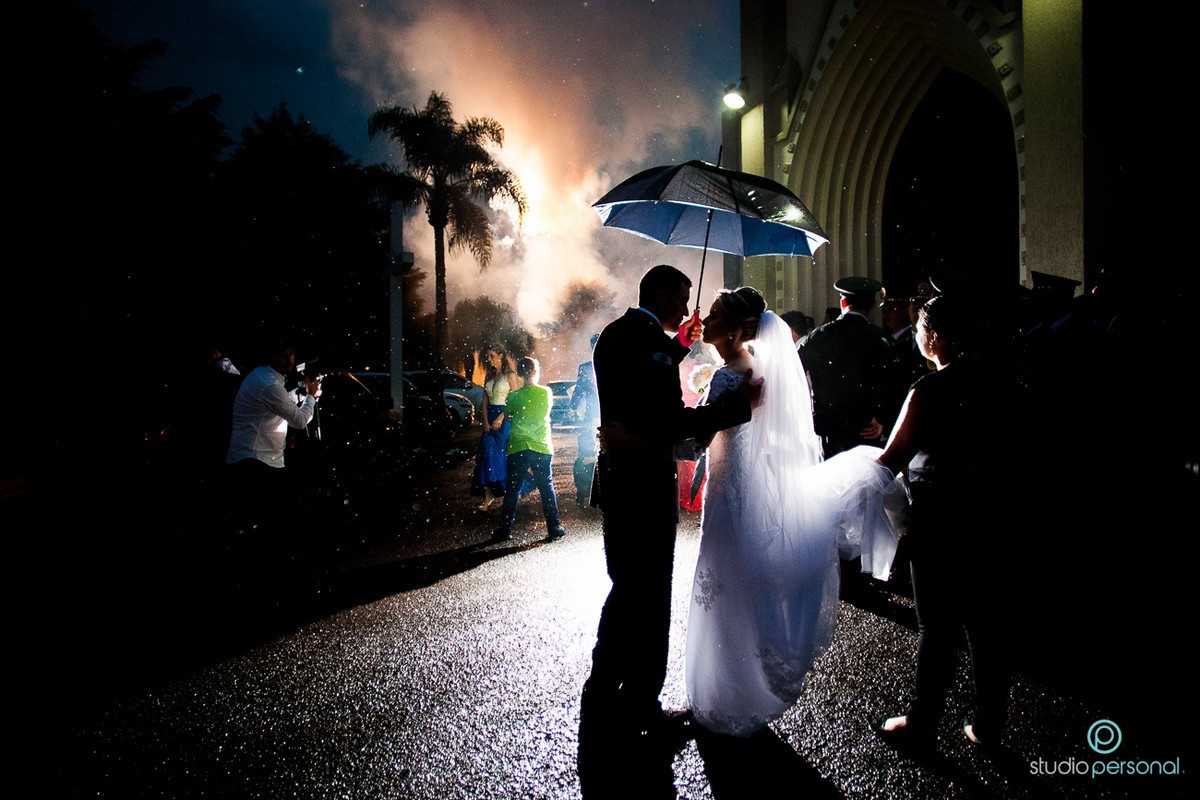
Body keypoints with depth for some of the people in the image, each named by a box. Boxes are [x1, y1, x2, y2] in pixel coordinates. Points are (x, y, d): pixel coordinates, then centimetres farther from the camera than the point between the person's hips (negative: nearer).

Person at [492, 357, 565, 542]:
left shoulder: (514, 396, -2)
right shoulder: (545, 392, 0)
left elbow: (507, 417, 13)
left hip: (517, 448, 0)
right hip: (541, 447, 0)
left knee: (512, 489, 8)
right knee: (547, 487, 8)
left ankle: (505, 529, 14)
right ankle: (554, 529, 10)